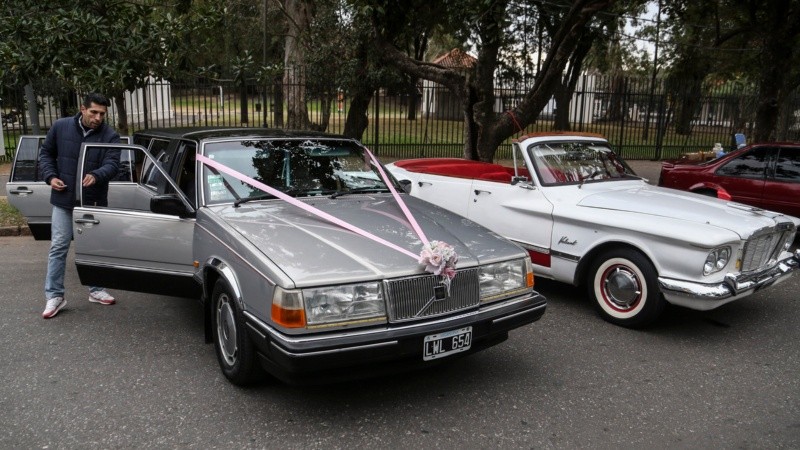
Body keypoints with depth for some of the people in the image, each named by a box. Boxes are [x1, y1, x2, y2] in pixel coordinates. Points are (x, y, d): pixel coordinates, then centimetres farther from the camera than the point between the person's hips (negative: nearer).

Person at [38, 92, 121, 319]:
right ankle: (54, 296, 8)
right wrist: (50, 176, -6)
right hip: (64, 200, 0)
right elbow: (46, 153, 9)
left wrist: (96, 175, -39)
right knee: (58, 247, 1)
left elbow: (112, 164, -19)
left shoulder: (110, 136, -7)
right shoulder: (60, 127, -3)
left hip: (94, 201, 0)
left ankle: (96, 290, 26)